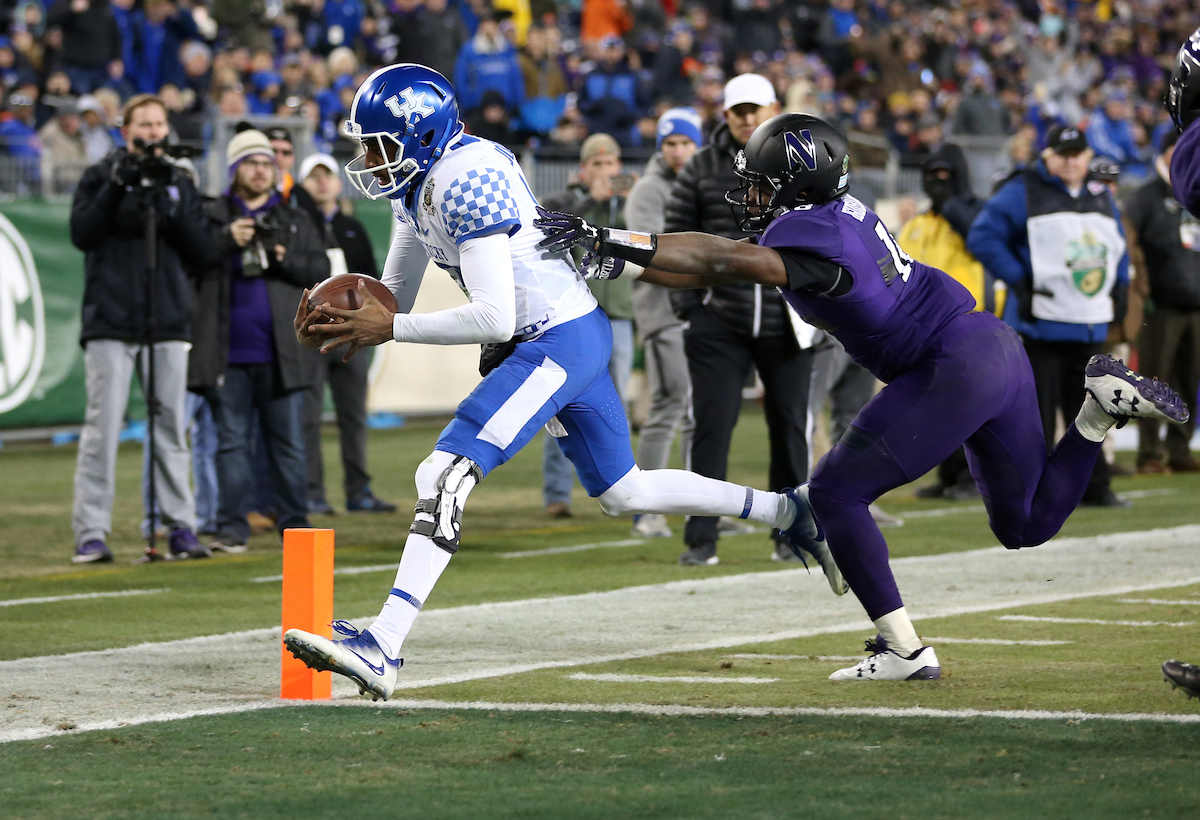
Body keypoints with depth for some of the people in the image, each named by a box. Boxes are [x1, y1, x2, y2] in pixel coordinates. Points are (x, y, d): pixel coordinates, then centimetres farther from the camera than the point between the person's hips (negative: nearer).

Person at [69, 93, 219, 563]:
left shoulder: (180, 183, 15)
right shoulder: (101, 176, 7)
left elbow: (203, 255, 7)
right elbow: (81, 233, -6)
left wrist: (173, 211, -8)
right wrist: (116, 189, -15)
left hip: (168, 325, 3)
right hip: (110, 324, -3)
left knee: (172, 428, 2)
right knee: (102, 427, -7)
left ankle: (181, 527, 7)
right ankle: (91, 533, -6)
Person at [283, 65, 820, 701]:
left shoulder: (467, 183, -23)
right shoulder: (419, 183, 7)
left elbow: (494, 318, -27)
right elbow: (394, 296, 14)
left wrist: (390, 329, -25)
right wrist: (347, 324, -7)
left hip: (558, 342, -11)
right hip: (569, 339, 11)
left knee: (444, 475, -20)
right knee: (624, 493, 21)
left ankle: (380, 650, -28)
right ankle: (793, 514, 32)